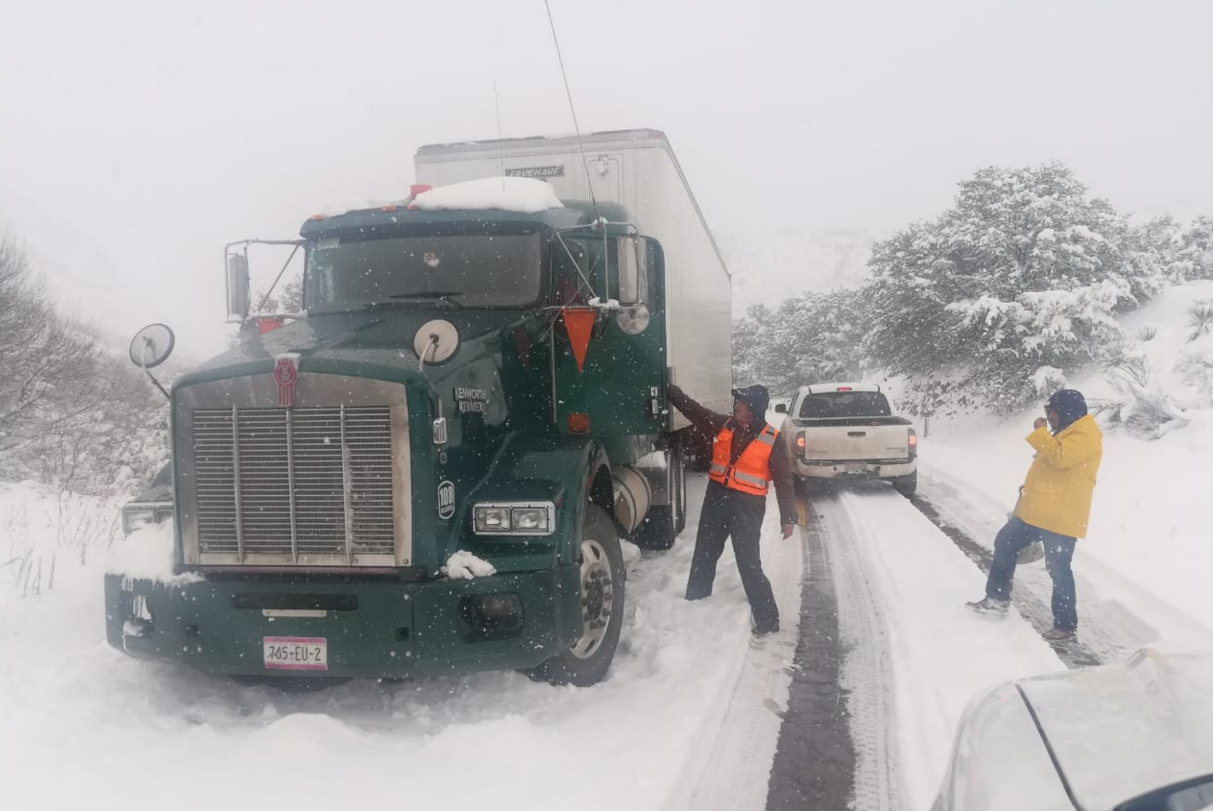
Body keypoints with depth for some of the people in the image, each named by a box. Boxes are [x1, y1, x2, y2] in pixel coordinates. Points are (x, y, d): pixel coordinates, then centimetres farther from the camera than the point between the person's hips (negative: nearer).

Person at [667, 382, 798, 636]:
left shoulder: (773, 440, -9)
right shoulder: (724, 425, 2)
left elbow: (783, 481, -6)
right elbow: (693, 410, 8)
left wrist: (788, 517, -7)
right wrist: (669, 389, 1)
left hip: (747, 506, -5)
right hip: (716, 498, 5)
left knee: (749, 563, -5)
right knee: (704, 555, 16)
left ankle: (768, 620, 6)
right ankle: (694, 605, 33)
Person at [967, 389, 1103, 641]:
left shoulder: (1086, 435, -14)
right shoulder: (1067, 430, 19)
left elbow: (1060, 457, -29)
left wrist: (1040, 432, -18)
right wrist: (1030, 487, 22)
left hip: (1061, 517, -10)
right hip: (1036, 510, 10)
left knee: (1058, 570, -3)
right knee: (1005, 544, 14)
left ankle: (1066, 625, 10)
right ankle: (997, 598, 24)